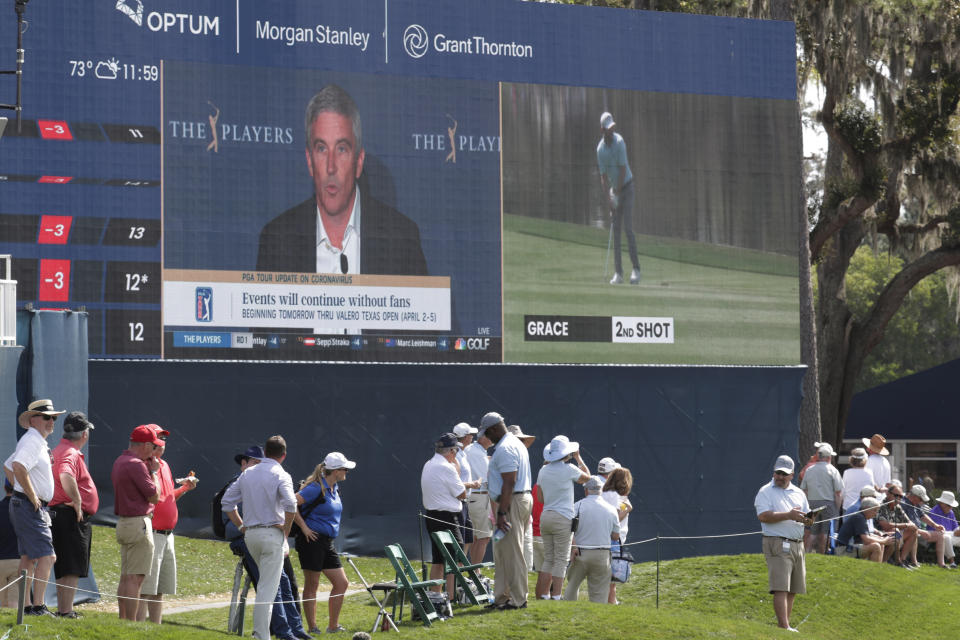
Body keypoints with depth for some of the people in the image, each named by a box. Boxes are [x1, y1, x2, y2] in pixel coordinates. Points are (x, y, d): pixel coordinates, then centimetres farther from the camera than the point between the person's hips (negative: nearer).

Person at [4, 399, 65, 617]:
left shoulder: (37, 442, 19)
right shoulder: (33, 441, -14)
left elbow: (8, 467, 29)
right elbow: (18, 468, -30)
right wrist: (32, 498, -22)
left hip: (26, 506, 11)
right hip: (31, 507, -11)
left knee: (28, 557, 11)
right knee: (47, 556, -14)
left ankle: (25, 606, 13)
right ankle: (38, 606, -16)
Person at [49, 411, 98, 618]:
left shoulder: (59, 451, 19)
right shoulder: (71, 454, -14)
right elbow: (66, 477, -36)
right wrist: (77, 502, -23)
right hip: (72, 516, -10)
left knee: (66, 569, 14)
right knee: (72, 569, -10)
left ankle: (63, 610, 18)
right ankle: (66, 611, -12)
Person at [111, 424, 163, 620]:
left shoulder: (119, 462, 15)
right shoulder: (136, 464, -16)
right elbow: (154, 496, -15)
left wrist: (150, 470, 15)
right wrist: (154, 472, -2)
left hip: (123, 522, 10)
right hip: (138, 524, -10)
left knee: (126, 577, 12)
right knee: (135, 578, -10)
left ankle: (123, 622, 15)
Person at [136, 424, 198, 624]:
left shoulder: (164, 466, 18)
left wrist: (184, 488, 10)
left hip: (167, 535, 9)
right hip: (150, 534, -9)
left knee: (159, 590, 13)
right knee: (145, 589, -10)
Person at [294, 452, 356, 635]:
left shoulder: (334, 487, 12)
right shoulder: (316, 488, -16)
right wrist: (304, 527, -18)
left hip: (327, 543, 9)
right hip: (312, 540, -9)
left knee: (341, 583, 8)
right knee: (312, 585, -2)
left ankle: (333, 626, 16)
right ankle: (312, 628, 4)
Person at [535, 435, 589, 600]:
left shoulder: (543, 470, 8)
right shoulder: (569, 469, -9)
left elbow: (540, 498, 14)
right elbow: (587, 477, 10)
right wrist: (578, 458, 18)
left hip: (545, 517, 6)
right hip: (562, 518, -6)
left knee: (548, 559, 11)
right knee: (561, 560, -2)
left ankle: (542, 596, 9)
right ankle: (556, 597, -4)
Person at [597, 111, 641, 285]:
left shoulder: (619, 142, -18)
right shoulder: (600, 149, -4)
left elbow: (623, 170, -17)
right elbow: (603, 176, -2)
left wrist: (617, 192, -14)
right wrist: (607, 199, -12)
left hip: (626, 187, -5)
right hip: (614, 189, 5)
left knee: (628, 228, -13)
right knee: (615, 230, 1)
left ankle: (636, 269, -11)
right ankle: (618, 272, 3)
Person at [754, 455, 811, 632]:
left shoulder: (798, 493, 18)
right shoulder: (766, 492, 0)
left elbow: (808, 517, 20)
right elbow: (763, 516, -14)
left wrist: (807, 518, -5)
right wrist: (788, 515, -19)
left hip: (797, 544, 7)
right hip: (777, 544, -7)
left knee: (792, 590, 8)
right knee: (781, 588, -15)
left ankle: (784, 624, 15)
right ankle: (784, 627, -20)